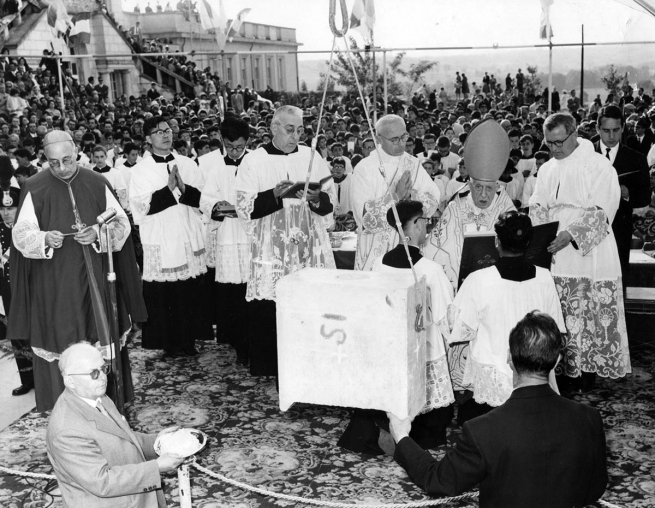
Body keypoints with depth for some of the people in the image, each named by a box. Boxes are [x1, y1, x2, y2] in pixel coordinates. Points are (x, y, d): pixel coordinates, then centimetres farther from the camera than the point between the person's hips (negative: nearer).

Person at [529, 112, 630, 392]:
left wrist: (571, 234, -23)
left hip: (589, 256, -4)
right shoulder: (547, 170, 13)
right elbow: (537, 207, 10)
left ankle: (587, 370, 12)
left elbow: (601, 211, -13)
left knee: (589, 314, -1)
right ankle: (562, 366, 13)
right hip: (555, 255, 5)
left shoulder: (598, 166, -6)